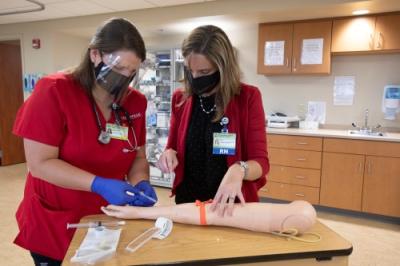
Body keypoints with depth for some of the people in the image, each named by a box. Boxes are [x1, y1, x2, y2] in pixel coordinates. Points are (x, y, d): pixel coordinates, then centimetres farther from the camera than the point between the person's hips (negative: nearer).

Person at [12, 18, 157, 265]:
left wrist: (140, 183, -17)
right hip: (54, 227, -4)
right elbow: (40, 164, -19)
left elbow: (138, 157, 3)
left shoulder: (135, 102, -4)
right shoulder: (54, 91, -17)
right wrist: (99, 185, -29)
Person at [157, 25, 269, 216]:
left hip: (232, 205, -2)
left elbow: (261, 161, -12)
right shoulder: (180, 99, -1)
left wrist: (239, 169, -32)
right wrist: (169, 154, -12)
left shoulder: (247, 97, -10)